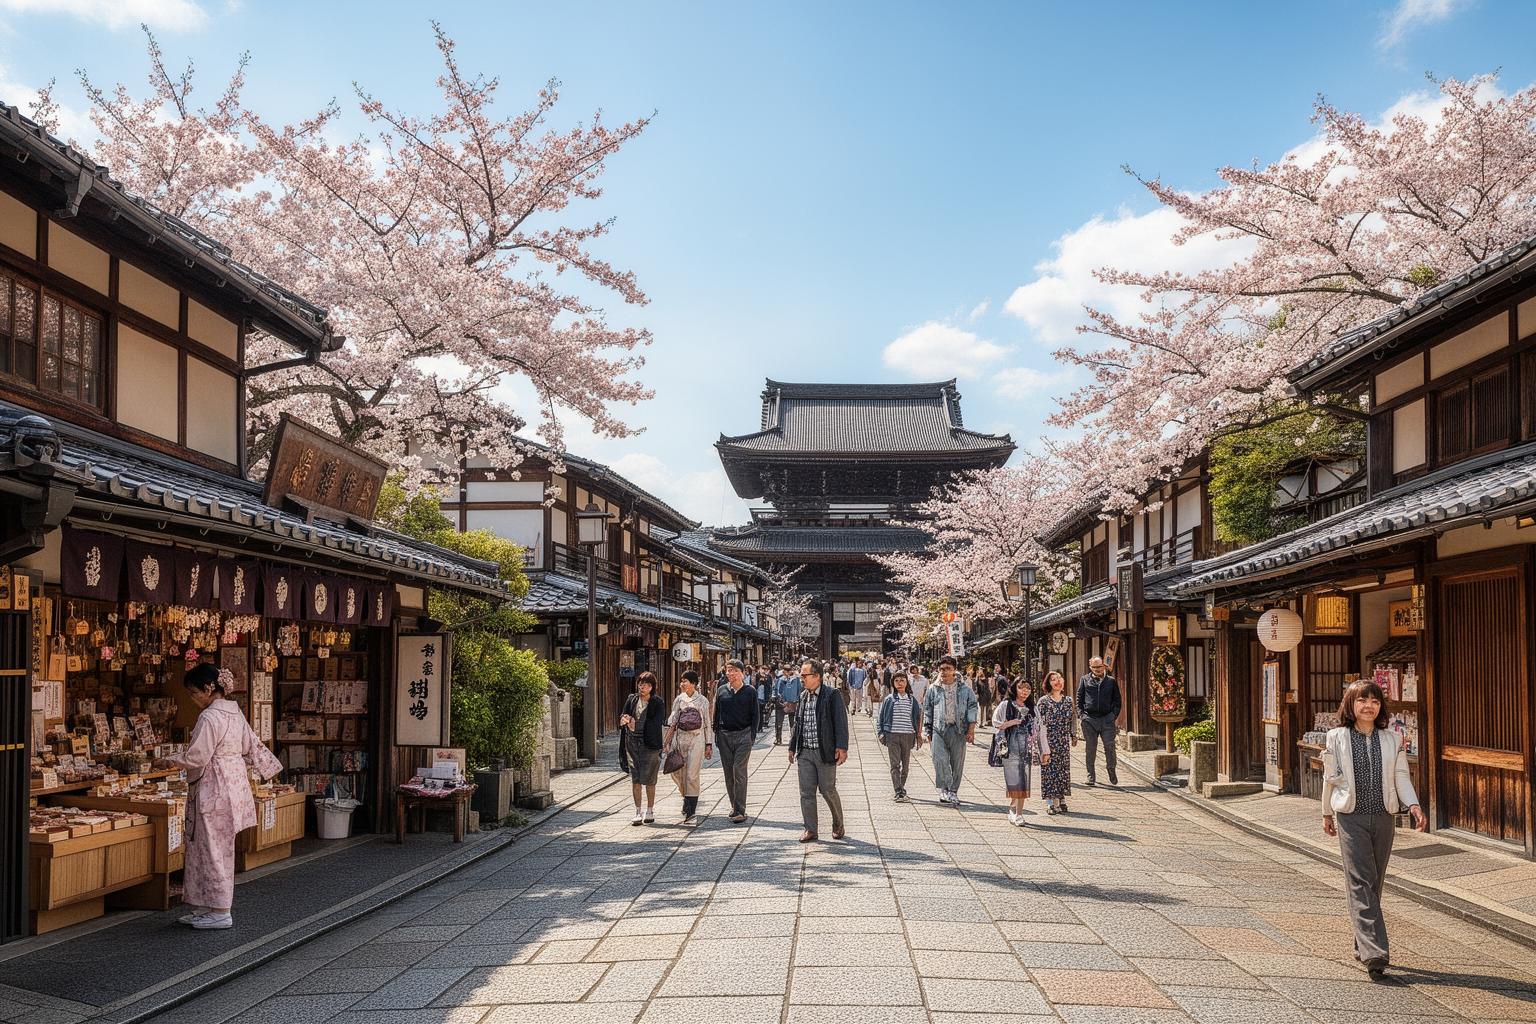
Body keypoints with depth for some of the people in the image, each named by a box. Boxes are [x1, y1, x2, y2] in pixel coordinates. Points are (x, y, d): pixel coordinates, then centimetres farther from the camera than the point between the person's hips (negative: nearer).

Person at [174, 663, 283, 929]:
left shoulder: (209, 717, -18)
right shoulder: (235, 713, 9)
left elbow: (196, 758, -18)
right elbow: (251, 746, 16)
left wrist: (168, 760, -4)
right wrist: (269, 766, 27)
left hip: (213, 789, -9)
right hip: (235, 784, 9)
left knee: (212, 848, -1)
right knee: (220, 848, 14)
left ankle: (220, 912, 5)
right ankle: (207, 907, 21)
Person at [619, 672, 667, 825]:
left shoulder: (658, 703, -2)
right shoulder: (631, 699, 9)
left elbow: (656, 723, -11)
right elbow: (623, 717, 9)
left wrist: (636, 725, -19)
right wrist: (624, 720, -15)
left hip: (649, 744, -3)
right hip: (632, 743, 3)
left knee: (649, 779, 0)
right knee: (635, 779, 3)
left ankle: (650, 811, 15)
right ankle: (638, 812, 9)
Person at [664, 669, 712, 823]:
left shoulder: (703, 701, 2)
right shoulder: (679, 700, 7)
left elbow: (707, 724, 6)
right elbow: (672, 722, 6)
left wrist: (709, 745, 5)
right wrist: (667, 740, -3)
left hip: (697, 738, -3)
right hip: (681, 738, 3)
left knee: (692, 775, -7)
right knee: (677, 773, 2)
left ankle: (691, 810, -4)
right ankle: (687, 797, 29)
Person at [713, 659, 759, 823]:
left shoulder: (750, 692, 2)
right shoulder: (721, 691, 8)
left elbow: (754, 715, 4)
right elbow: (716, 714, 12)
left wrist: (752, 735, -3)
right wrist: (716, 735, 6)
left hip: (743, 735, -3)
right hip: (725, 735, 3)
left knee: (739, 771, -10)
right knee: (728, 772, 7)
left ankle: (740, 811, -9)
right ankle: (734, 806, 19)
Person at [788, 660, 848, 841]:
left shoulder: (831, 696, -8)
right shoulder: (802, 697, 10)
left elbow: (841, 722, -12)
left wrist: (841, 747, -19)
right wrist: (792, 747, 15)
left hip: (825, 752, -5)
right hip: (805, 752, 5)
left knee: (828, 789, 2)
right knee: (806, 792, 4)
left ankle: (838, 824, 23)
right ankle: (810, 830, 12)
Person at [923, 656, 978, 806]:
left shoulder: (965, 690, 7)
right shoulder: (933, 689, 10)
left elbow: (972, 708, 4)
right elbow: (927, 711, 14)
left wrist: (971, 730, -6)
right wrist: (928, 731, 9)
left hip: (958, 730, 0)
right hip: (939, 730, 0)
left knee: (957, 762, 4)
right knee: (940, 760, -15)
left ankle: (953, 791, 16)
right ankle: (945, 790, -10)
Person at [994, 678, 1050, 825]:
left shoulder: (1032, 708, 12)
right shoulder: (1006, 705, 2)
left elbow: (1039, 730, 12)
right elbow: (995, 723, 2)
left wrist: (1044, 751, 9)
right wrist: (1011, 723, -11)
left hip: (1027, 749, 3)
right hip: (1011, 748, -3)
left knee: (1024, 781, 1)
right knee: (1014, 780, -9)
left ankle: (1018, 812, 8)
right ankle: (1013, 809, 4)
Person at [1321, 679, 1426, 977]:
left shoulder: (1392, 739, 7)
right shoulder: (1337, 738, 1)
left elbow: (1401, 776, 4)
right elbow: (1330, 778, 8)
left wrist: (1413, 805, -12)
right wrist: (1327, 813, 14)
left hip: (1382, 818, 3)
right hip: (1351, 818, -3)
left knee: (1374, 883, 10)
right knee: (1360, 883, -12)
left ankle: (1363, 946, 23)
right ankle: (1374, 952, -18)